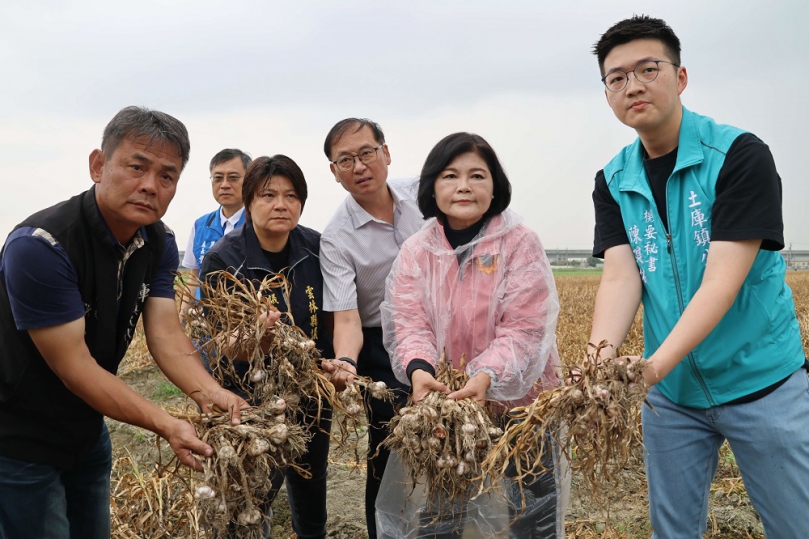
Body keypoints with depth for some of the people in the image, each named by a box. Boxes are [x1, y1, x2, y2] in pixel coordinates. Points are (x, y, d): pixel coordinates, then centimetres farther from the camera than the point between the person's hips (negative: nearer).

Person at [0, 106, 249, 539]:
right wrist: (167, 426, -32)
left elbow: (167, 336, -11)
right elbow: (74, 366, -27)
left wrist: (208, 393, -30)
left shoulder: (159, 244, -4)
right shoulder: (40, 245, -28)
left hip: (87, 432, 7)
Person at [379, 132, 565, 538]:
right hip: (445, 404, 3)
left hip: (519, 403, -2)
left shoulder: (519, 244, -11)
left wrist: (487, 377, -34)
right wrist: (418, 370, -32)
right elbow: (408, 324, -10)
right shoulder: (415, 252, -2)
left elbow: (523, 330, -17)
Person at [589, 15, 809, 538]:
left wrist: (654, 366, -34)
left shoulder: (740, 155, -14)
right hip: (672, 389, 4)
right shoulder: (613, 182, 1)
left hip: (760, 379, -4)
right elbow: (620, 276, -11)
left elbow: (723, 280, -23)